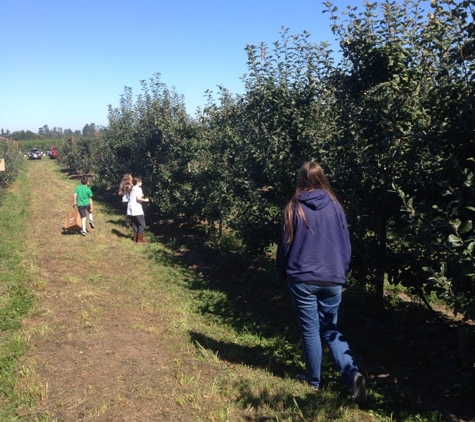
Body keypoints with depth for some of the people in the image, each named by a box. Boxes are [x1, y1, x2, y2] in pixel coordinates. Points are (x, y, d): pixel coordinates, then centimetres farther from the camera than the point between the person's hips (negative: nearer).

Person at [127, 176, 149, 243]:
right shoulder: (138, 189, -10)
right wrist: (145, 200, -7)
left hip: (132, 210, 9)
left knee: (135, 224, 15)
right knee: (142, 224, -4)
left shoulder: (133, 189, 16)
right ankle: (140, 239, -5)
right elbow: (138, 198, -21)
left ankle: (135, 238, 18)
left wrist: (142, 196, 19)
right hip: (137, 210, -9)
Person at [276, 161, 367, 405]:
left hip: (302, 279, -3)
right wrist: (342, 274, 19)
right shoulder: (335, 207, 2)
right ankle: (352, 373, -2)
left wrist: (282, 275, 12)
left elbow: (285, 244, -2)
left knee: (310, 329, 10)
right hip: (333, 280, 3)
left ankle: (314, 379, 22)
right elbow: (346, 245, 7)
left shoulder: (295, 208, -5)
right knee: (330, 330, 15)